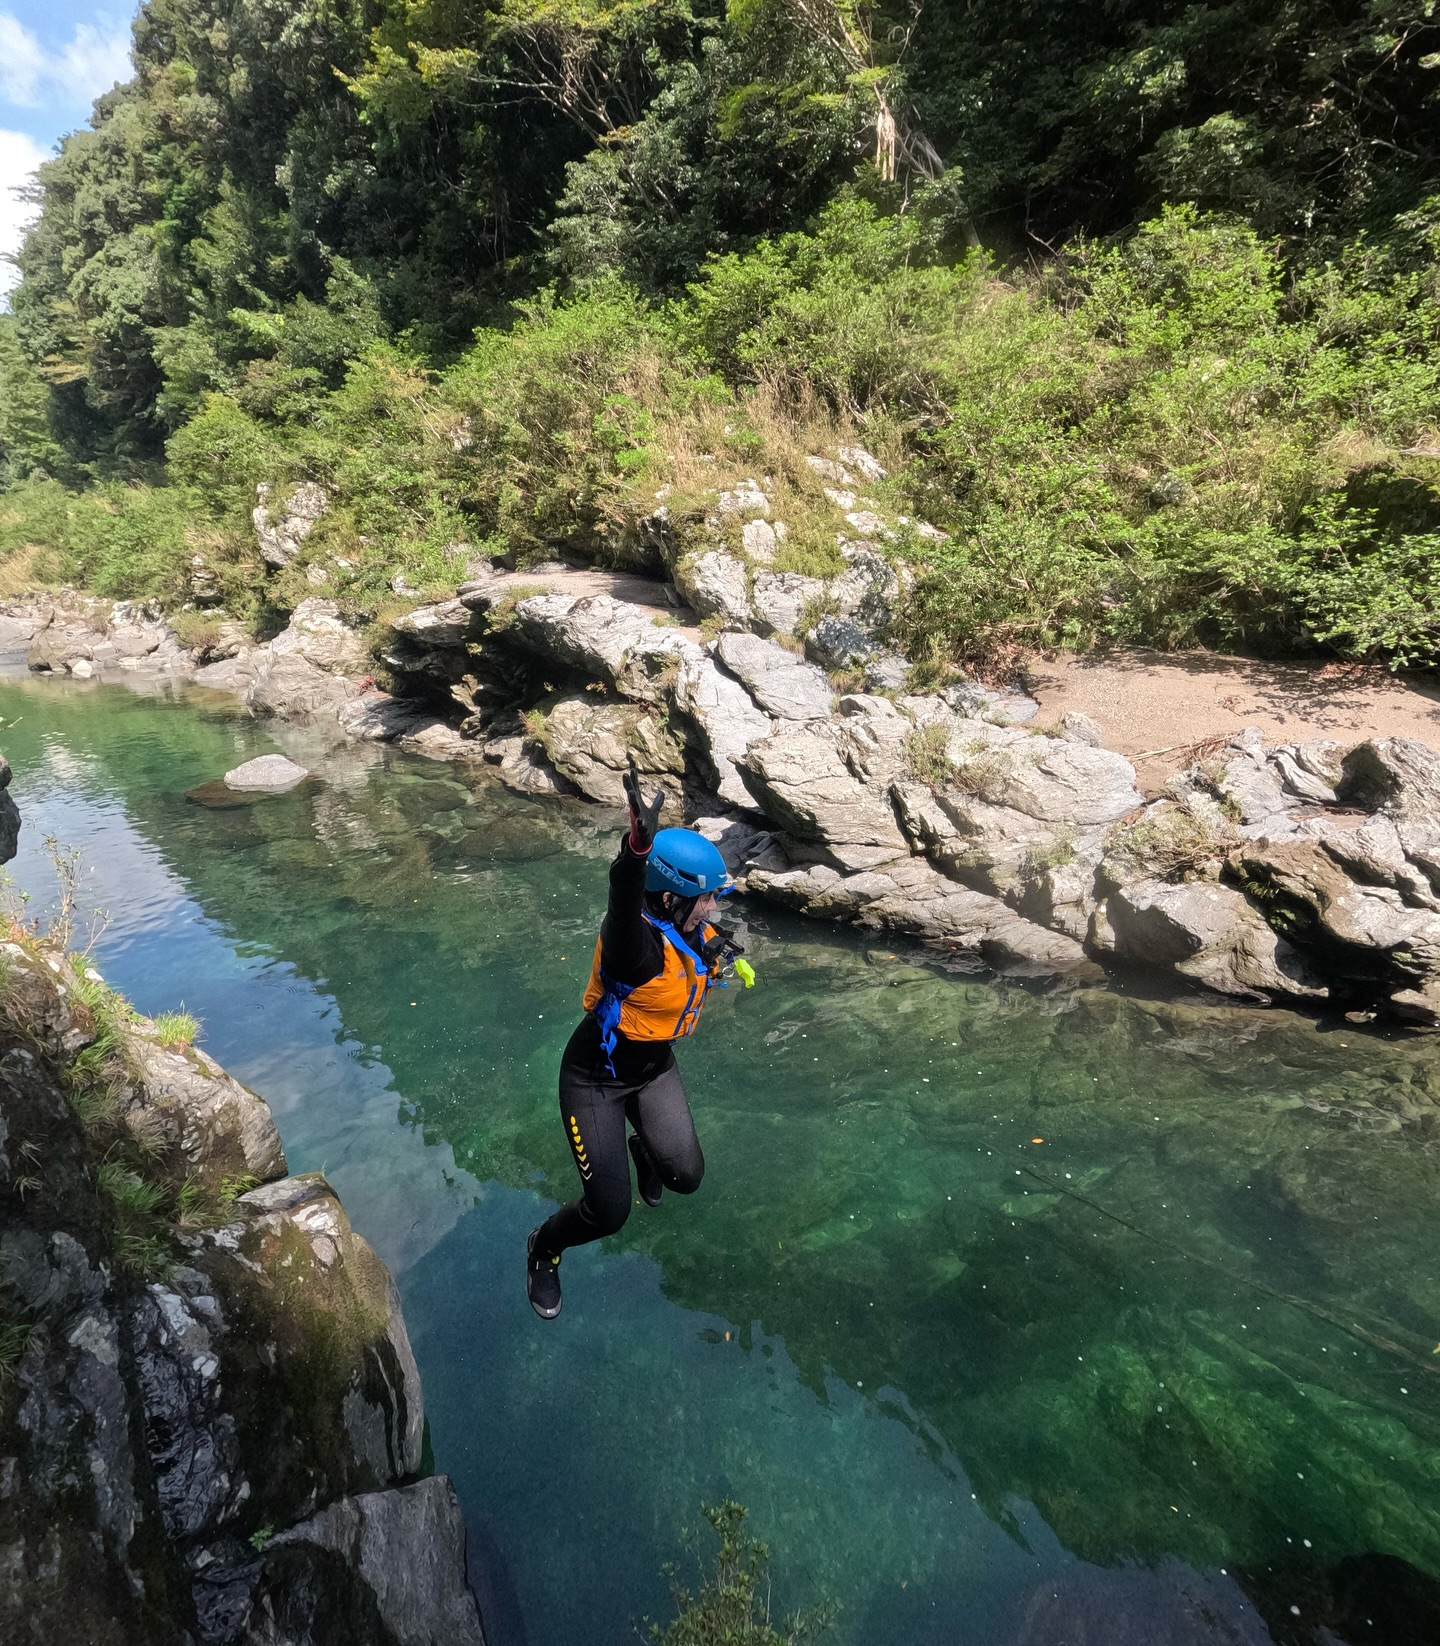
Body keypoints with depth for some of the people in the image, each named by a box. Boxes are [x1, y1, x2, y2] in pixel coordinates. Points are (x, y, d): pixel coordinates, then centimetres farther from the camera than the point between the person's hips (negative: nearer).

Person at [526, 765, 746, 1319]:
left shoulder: (693, 931, -10)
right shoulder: (634, 941, -34)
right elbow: (625, 901, -59)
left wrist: (718, 957, -7)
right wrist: (638, 845, -78)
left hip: (655, 1069, 7)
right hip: (595, 1077, -6)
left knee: (686, 1177, 0)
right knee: (608, 1213, -5)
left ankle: (645, 1149, 37)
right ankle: (543, 1248, 29)